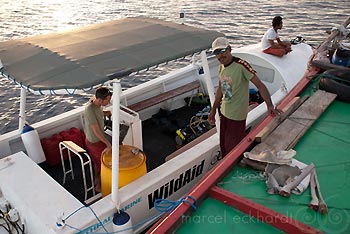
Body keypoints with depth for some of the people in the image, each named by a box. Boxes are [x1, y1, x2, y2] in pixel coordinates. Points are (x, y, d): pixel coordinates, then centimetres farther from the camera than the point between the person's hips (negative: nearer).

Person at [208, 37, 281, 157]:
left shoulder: (241, 65, -21)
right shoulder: (221, 67, 3)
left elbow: (259, 85, -22)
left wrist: (270, 105, -33)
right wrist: (213, 110, 17)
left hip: (236, 115, -8)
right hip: (224, 112, 8)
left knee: (233, 149, 5)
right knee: (223, 146, 23)